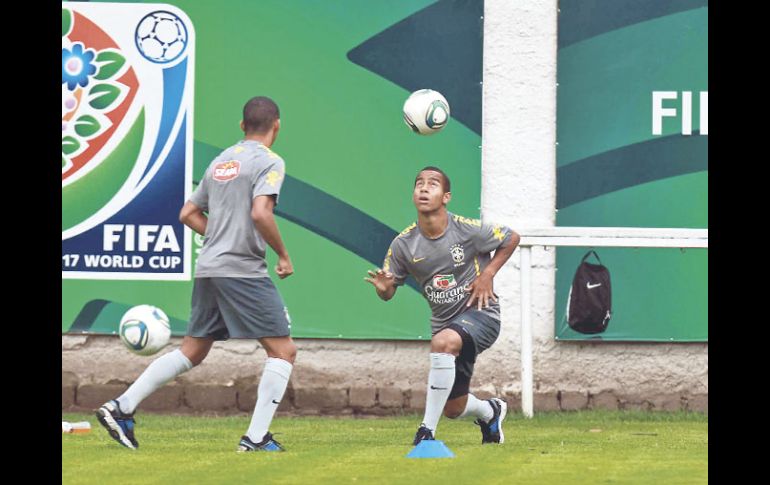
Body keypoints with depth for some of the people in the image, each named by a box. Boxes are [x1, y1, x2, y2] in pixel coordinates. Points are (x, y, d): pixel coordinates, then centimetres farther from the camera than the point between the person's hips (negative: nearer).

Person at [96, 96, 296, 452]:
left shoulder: (221, 161, 17)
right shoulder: (268, 162, -6)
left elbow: (189, 213, 21)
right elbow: (260, 213, -20)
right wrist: (283, 255, -9)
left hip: (208, 269, 8)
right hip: (244, 271, -8)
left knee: (192, 351, 16)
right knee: (283, 351, -1)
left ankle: (121, 408, 10)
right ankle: (256, 438, -7)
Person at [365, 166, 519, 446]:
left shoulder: (468, 230, -15)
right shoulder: (403, 244, -7)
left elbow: (511, 239, 2)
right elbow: (388, 293, -1)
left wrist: (487, 274, -8)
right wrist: (383, 287, -25)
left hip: (480, 312, -5)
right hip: (444, 322, 5)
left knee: (443, 342, -38)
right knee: (453, 409, 10)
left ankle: (427, 431, -32)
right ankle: (490, 411, 50)